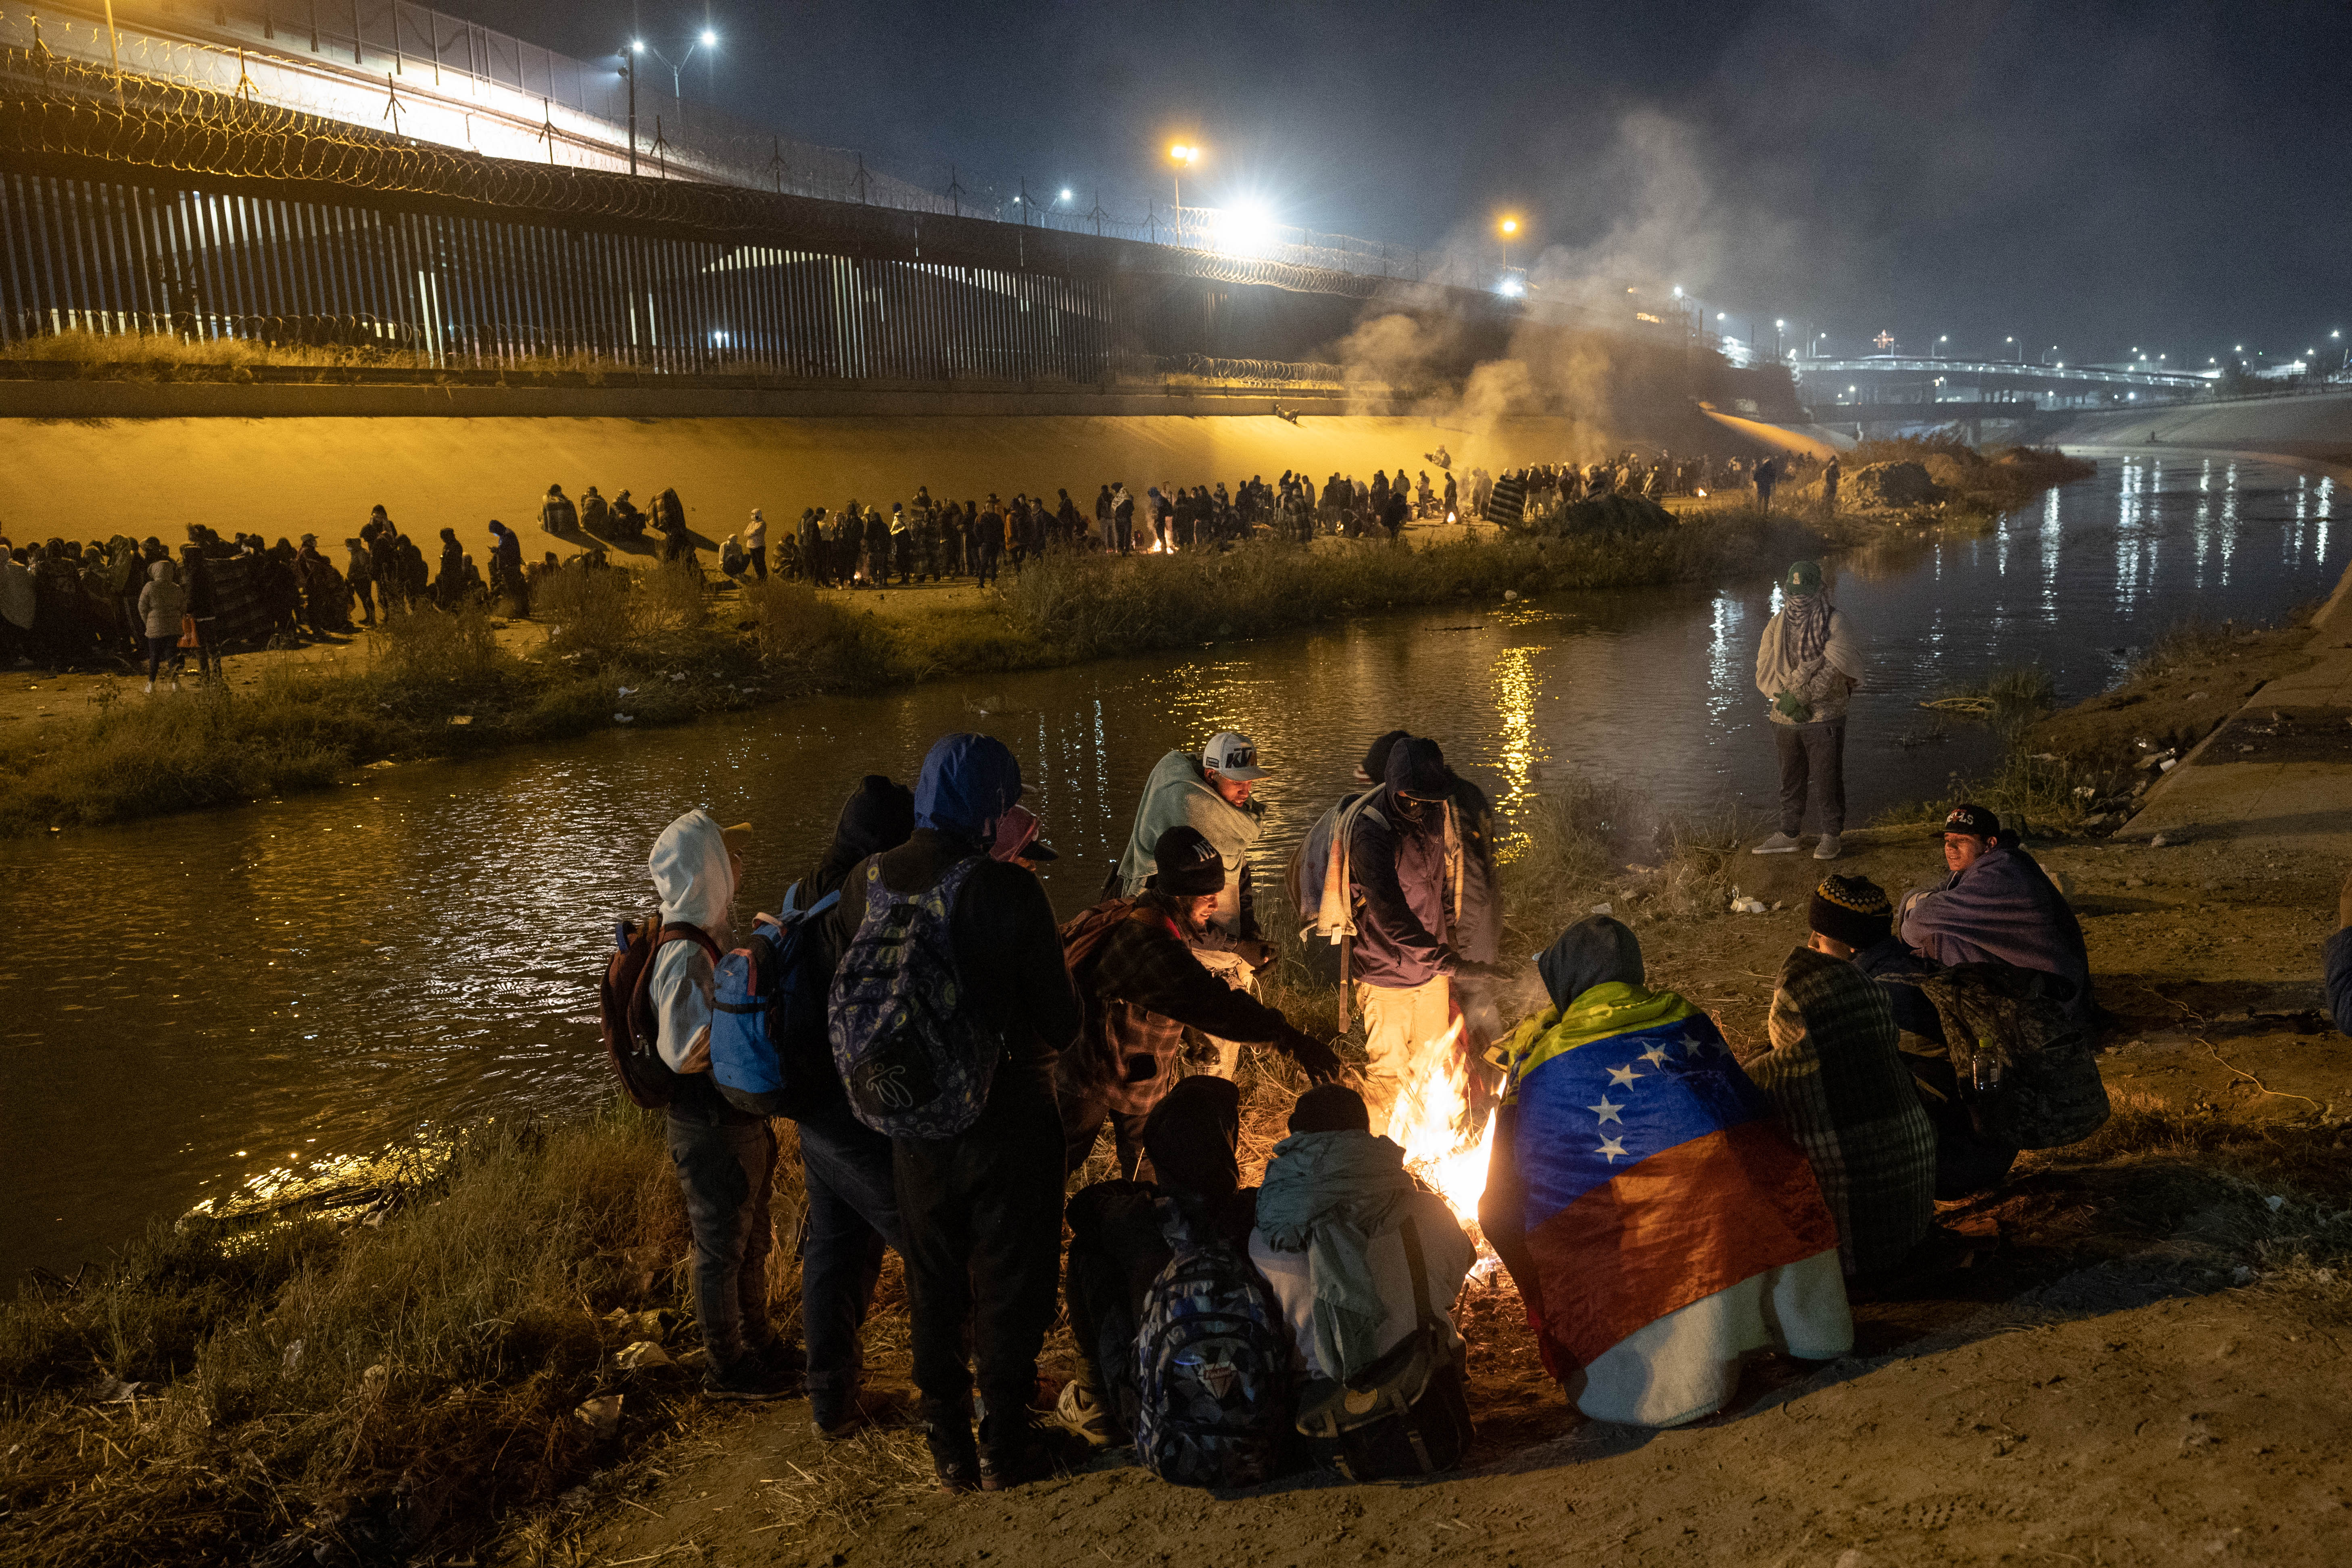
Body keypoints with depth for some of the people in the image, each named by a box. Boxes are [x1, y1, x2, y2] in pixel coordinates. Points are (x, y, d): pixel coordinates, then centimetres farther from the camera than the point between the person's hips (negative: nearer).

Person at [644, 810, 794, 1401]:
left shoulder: (711, 939, 6)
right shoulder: (684, 956, -26)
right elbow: (682, 1052, -31)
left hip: (739, 1121, 10)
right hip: (710, 1133, -10)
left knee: (752, 1241, 24)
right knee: (721, 1252, 8)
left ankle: (758, 1343, 41)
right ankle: (726, 1369, 25)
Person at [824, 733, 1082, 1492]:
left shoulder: (864, 883, -7)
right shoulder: (1007, 890, -23)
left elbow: (845, 992, 6)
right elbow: (1061, 1021, -17)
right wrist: (1051, 1035, 5)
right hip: (1007, 1113, -4)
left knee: (933, 1284, 19)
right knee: (1010, 1283, 12)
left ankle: (948, 1448, 29)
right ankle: (1005, 1444, 23)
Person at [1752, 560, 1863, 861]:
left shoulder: (1834, 621, -7)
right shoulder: (1777, 625, 8)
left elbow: (1835, 667, -17)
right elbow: (1764, 671, 4)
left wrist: (1800, 696, -19)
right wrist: (1784, 698, -12)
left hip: (1825, 716, -5)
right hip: (1785, 719, 5)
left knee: (1826, 780, 2)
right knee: (1790, 780, 14)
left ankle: (1831, 836, 15)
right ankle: (1789, 835, 25)